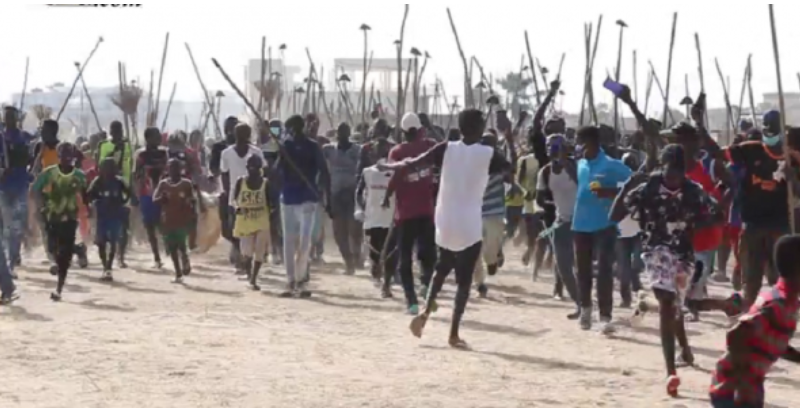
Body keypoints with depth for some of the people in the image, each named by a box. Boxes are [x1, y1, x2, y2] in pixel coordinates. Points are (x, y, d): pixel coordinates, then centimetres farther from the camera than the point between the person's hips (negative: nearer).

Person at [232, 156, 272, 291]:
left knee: (259, 252, 0)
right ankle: (249, 274, 25)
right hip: (245, 223, 0)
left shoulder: (265, 183, -2)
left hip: (262, 223, 0)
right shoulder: (240, 181, -2)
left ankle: (254, 280, 14)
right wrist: (237, 207, -20)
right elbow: (234, 199, 3)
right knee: (247, 252, -6)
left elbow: (269, 204, 2)